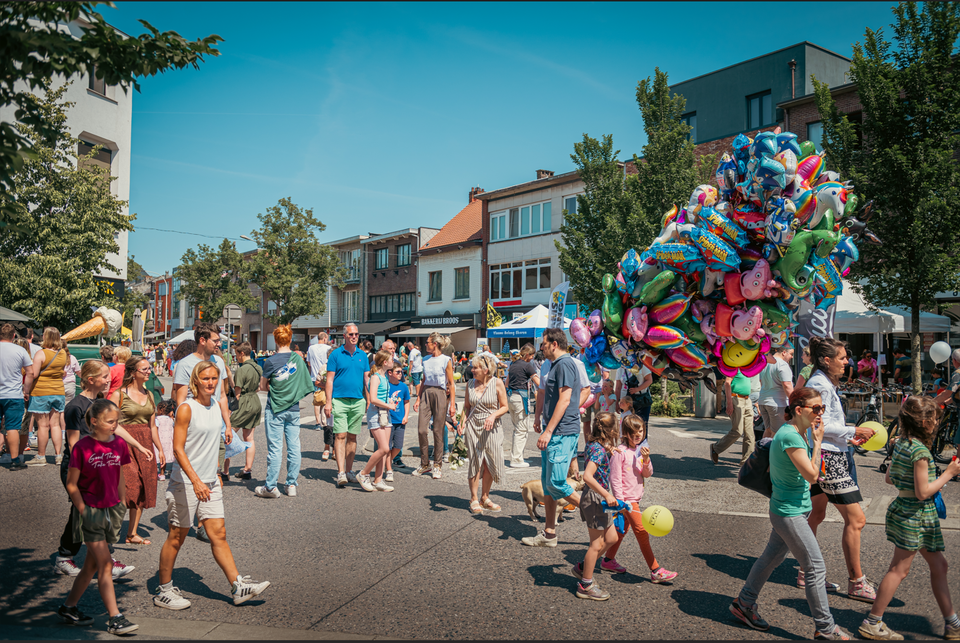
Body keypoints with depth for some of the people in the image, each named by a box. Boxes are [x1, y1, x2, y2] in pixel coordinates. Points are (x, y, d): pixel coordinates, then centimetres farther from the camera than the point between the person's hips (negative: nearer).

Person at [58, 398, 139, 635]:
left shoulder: (119, 444, 3)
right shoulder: (82, 447, -12)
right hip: (90, 511, -5)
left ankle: (68, 608, 30)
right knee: (105, 565, -6)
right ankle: (115, 618, -2)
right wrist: (84, 511, -11)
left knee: (92, 564, 13)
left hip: (112, 510, 5)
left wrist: (122, 508, 12)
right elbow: (71, 485, -7)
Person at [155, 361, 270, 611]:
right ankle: (164, 591, 21)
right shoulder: (186, 408, -14)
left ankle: (238, 586, 7)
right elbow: (178, 449, -18)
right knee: (177, 537, 5)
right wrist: (196, 481, -27)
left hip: (209, 482, 6)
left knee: (218, 534, 6)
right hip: (185, 482, -6)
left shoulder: (215, 405, 8)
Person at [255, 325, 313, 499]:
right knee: (294, 447, 7)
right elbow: (305, 385, 11)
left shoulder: (271, 361, -10)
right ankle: (292, 485, 12)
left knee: (275, 448, 0)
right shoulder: (299, 359, 2)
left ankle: (271, 487, 6)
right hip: (294, 409, 4)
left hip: (275, 409, -4)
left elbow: (263, 386, -2)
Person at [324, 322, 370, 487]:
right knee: (340, 436, -9)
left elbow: (366, 379, 14)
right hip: (340, 400, -4)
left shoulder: (362, 355, 11)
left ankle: (349, 470, 18)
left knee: (352, 437, 9)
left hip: (358, 401, 4)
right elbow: (330, 380, -2)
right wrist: (328, 402, -8)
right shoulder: (336, 354, 0)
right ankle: (341, 472, -10)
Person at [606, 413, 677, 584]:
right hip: (627, 499, -8)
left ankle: (608, 560, 32)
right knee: (641, 531, -8)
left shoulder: (641, 449, 7)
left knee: (622, 529, 17)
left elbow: (648, 474, 4)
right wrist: (620, 502, -17)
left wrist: (646, 459, -15)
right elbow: (615, 478, -15)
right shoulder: (620, 452, -15)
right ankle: (656, 571, -3)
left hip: (636, 498, 8)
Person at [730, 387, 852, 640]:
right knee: (816, 568, -1)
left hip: (792, 509, 10)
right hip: (790, 514, -10)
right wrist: (817, 442, -17)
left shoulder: (801, 432, 4)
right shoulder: (790, 436, -25)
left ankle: (744, 604, 33)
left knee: (773, 557, 20)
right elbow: (812, 475, -23)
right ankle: (825, 627, 12)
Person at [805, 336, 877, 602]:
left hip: (821, 457, 11)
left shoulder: (821, 382, 15)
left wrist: (849, 436, 18)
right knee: (855, 519, -5)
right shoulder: (820, 384, -17)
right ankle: (857, 583, 4)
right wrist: (854, 431, -13)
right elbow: (822, 425, -20)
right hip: (829, 459, -11)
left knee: (816, 515, 16)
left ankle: (806, 573, 24)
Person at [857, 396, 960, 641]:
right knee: (899, 569, -1)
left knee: (938, 565, 17)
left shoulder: (901, 443, 5)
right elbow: (922, 492, -21)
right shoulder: (920, 450, -22)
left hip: (903, 509, 10)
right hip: (915, 516, -10)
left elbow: (890, 478, 13)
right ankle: (872, 623, 7)